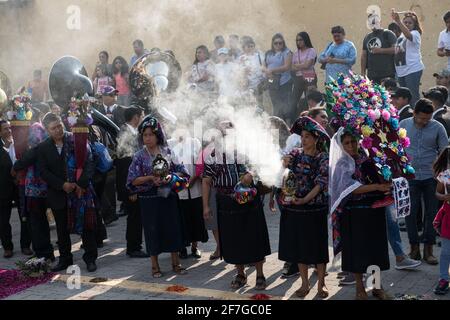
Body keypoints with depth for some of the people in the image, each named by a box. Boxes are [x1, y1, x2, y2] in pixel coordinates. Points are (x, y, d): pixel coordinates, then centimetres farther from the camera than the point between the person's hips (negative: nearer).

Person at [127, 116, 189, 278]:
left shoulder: (168, 152, 3)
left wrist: (169, 177, -15)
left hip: (169, 197, 2)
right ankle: (155, 265, 16)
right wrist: (150, 178, -18)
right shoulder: (139, 156, -1)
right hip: (149, 199, -1)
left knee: (173, 227, 5)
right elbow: (133, 180, -4)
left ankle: (175, 263, 18)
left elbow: (181, 172, 3)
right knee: (153, 230, 4)